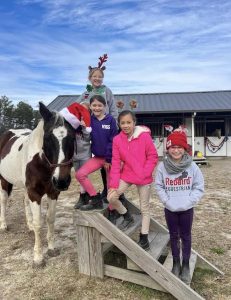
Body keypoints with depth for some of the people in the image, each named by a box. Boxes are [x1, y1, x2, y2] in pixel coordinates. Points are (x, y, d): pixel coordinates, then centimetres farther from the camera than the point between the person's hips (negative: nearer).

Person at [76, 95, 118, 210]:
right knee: (79, 174, -8)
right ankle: (96, 199, 5)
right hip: (97, 157, 4)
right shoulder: (89, 120, -1)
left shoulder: (110, 120, -10)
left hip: (110, 158, -4)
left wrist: (109, 159, -12)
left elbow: (113, 141, -12)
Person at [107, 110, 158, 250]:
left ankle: (144, 238, 26)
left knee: (145, 209, 9)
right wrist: (113, 184, -11)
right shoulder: (117, 139, -6)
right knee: (111, 197, -11)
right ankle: (127, 217, 17)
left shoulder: (145, 136, -16)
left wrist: (144, 173, -17)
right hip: (126, 175, 3)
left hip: (144, 178, -3)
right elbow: (116, 163, -5)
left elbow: (153, 156, -9)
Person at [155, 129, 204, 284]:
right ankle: (176, 263, 37)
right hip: (170, 209, 1)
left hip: (187, 209, -1)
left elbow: (199, 187, -6)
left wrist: (188, 202, -14)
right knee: (174, 236, 17)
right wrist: (167, 201, -12)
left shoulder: (192, 166, -12)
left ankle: (186, 265, 33)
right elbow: (159, 186, -3)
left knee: (186, 236, 15)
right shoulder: (162, 166, -11)